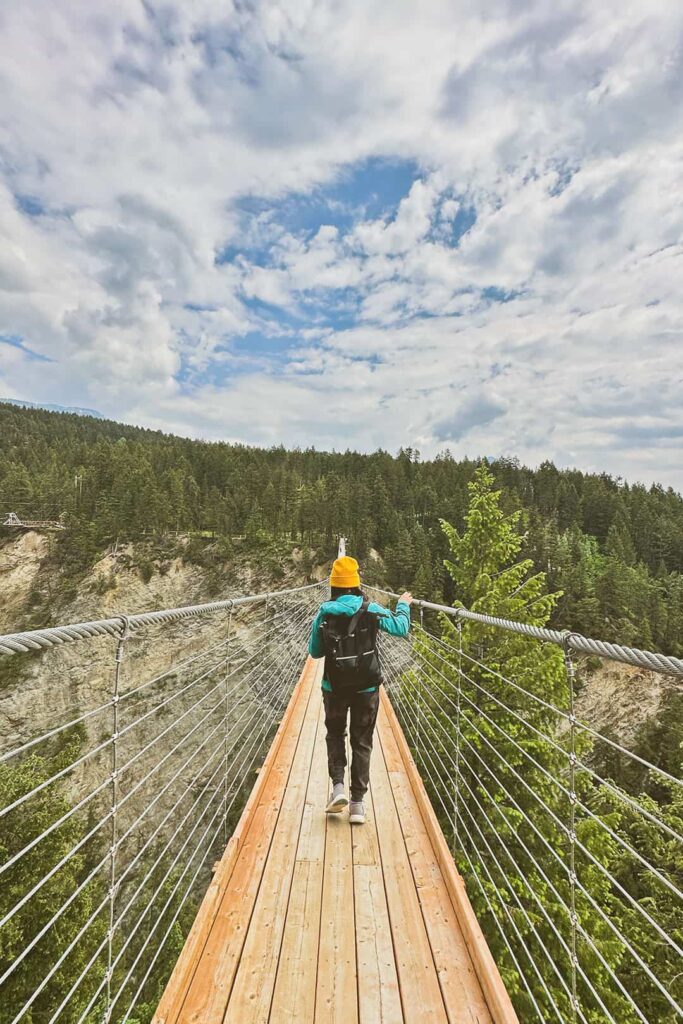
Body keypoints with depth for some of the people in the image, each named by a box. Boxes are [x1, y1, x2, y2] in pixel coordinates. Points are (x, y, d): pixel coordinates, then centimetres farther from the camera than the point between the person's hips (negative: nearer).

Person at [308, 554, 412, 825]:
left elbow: (315, 652, 0)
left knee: (335, 734, 24)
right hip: (367, 688, -1)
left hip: (334, 688, 1)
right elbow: (401, 628, -5)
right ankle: (357, 802, 14)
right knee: (362, 742, 12)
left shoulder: (323, 614, -8)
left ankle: (338, 786, 9)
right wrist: (403, 605, 11)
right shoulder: (370, 610, -12)